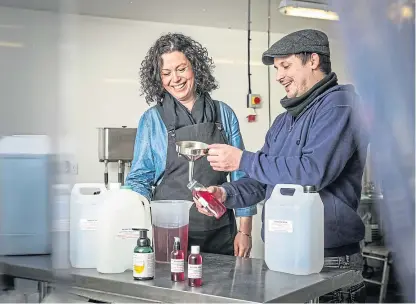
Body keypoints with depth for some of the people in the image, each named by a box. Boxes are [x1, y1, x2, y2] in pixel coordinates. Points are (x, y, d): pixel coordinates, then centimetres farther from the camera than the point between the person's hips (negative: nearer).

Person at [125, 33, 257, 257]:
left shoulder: (224, 114, 5)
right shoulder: (152, 120, 2)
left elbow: (240, 174, 6)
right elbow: (139, 179, 4)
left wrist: (245, 230, 1)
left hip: (220, 235, 1)